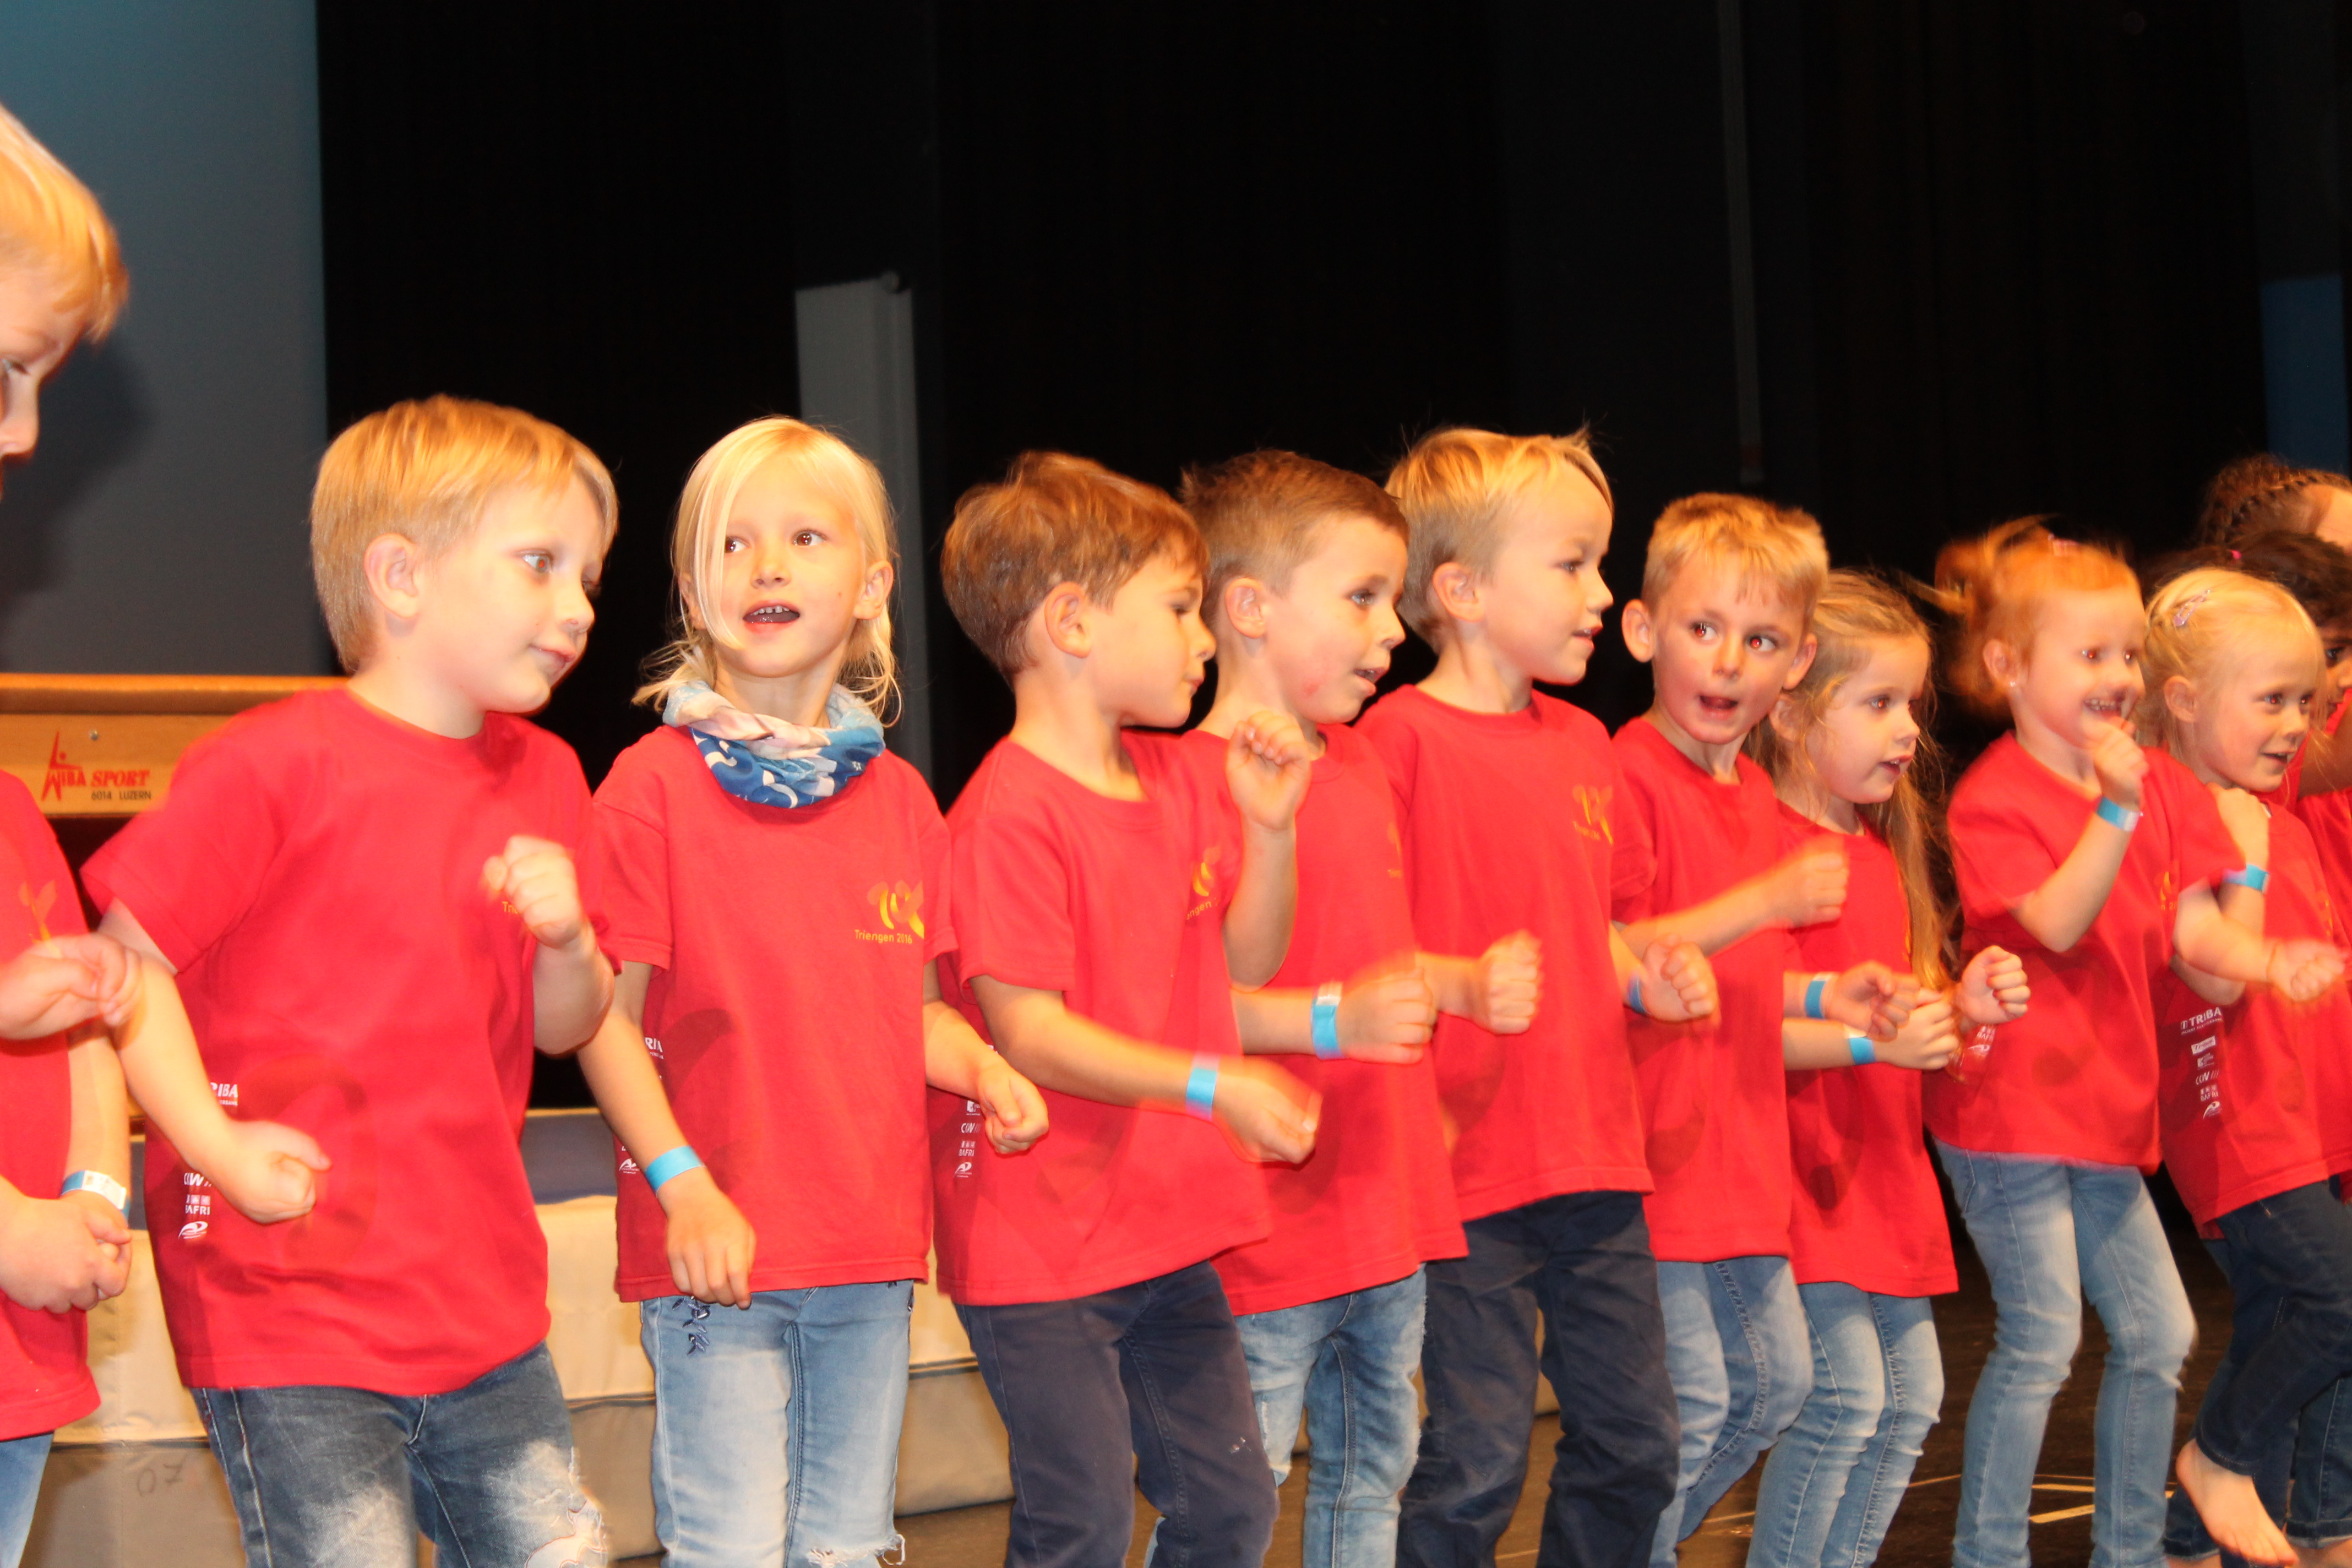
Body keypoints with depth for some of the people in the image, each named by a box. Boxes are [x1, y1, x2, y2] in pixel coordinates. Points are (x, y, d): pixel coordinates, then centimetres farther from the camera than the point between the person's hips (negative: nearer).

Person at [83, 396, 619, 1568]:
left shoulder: (543, 780, 11)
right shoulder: (279, 766, -12)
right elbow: (126, 955, -13)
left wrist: (565, 942, -7)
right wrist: (219, 1146, -21)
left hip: (486, 1314, 7)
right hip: (292, 1323, -7)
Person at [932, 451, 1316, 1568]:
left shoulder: (1175, 779, 11)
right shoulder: (1008, 814, -17)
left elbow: (1246, 960, 15)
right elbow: (1028, 1033, -21)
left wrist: (1269, 826, -1)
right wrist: (1208, 1086, -28)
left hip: (1166, 1229, 8)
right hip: (1039, 1240, -8)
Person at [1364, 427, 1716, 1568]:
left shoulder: (1583, 745, 14)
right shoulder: (1401, 740, -11)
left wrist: (1647, 973, 4)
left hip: (1596, 1149, 8)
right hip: (1471, 1162, -8)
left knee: (1633, 1441, 13)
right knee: (1476, 1465, -3)